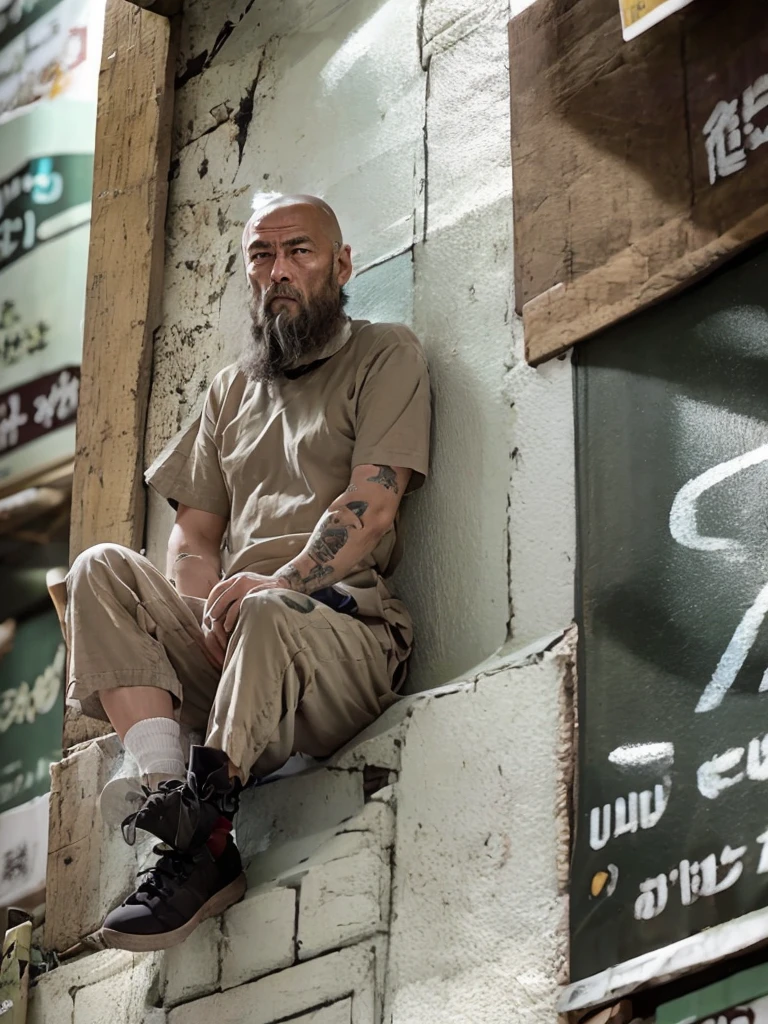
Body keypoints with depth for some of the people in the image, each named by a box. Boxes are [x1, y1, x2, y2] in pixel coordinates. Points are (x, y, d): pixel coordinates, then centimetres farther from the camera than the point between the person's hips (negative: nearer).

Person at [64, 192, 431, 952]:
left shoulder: (384, 356, 10)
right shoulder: (233, 389, 27)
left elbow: (374, 503, -7)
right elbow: (193, 534, 18)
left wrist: (284, 582, -23)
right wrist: (205, 619, -5)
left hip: (343, 628, -6)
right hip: (225, 648, 6)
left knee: (267, 616, -39)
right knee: (102, 570, -20)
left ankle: (198, 830, -31)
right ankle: (170, 799, -30)